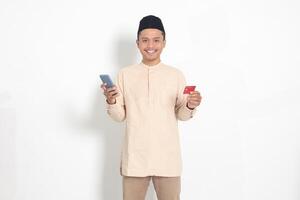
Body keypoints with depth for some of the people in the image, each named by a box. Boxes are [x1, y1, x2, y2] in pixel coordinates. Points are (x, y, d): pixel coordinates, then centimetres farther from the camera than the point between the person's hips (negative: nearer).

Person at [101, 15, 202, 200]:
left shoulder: (176, 75, 3)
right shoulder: (125, 74, 3)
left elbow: (181, 115, 6)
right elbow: (120, 116, 5)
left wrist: (190, 106, -14)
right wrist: (111, 102, -15)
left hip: (167, 158, 0)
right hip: (135, 157, 0)